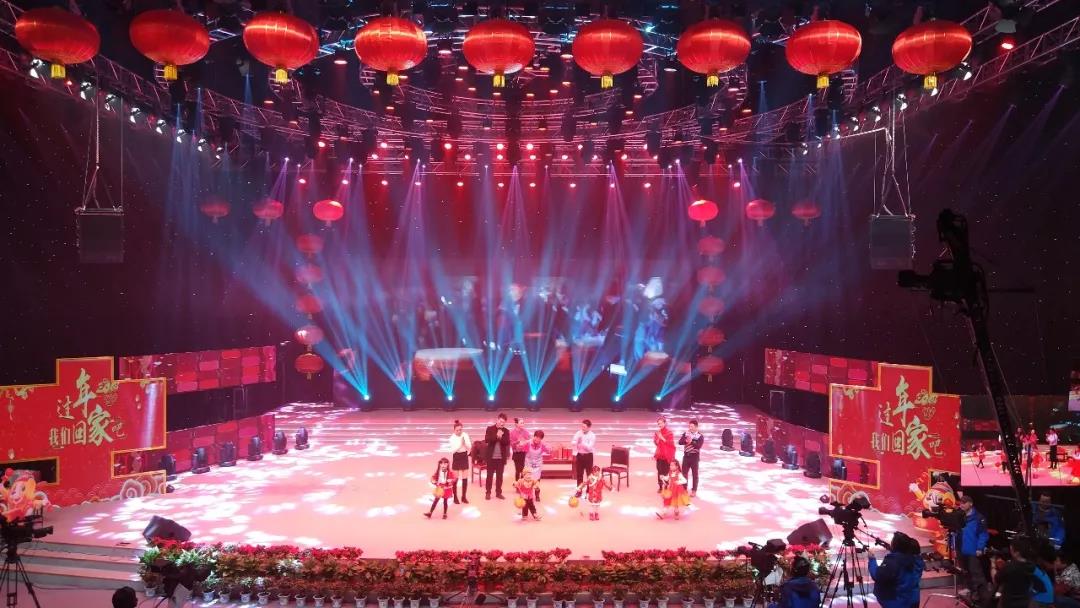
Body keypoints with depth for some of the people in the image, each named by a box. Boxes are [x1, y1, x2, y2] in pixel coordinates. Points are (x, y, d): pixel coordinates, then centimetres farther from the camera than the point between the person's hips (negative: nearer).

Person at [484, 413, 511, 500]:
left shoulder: (506, 431, 5)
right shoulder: (490, 429, -1)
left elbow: (507, 442, -6)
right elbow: (486, 440, -13)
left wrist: (501, 437, -21)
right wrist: (496, 436, -21)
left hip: (501, 457, 2)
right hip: (491, 456, -2)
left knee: (499, 476, 8)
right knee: (489, 475, 5)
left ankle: (498, 493, 17)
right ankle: (488, 493, 13)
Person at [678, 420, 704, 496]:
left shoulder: (700, 436, -8)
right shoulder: (686, 433, 2)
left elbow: (698, 446, -22)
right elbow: (680, 442, -9)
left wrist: (691, 441, -31)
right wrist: (686, 441, -26)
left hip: (695, 457, -3)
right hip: (686, 456, 3)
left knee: (694, 474, 6)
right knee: (684, 473, 9)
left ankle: (694, 490, 16)